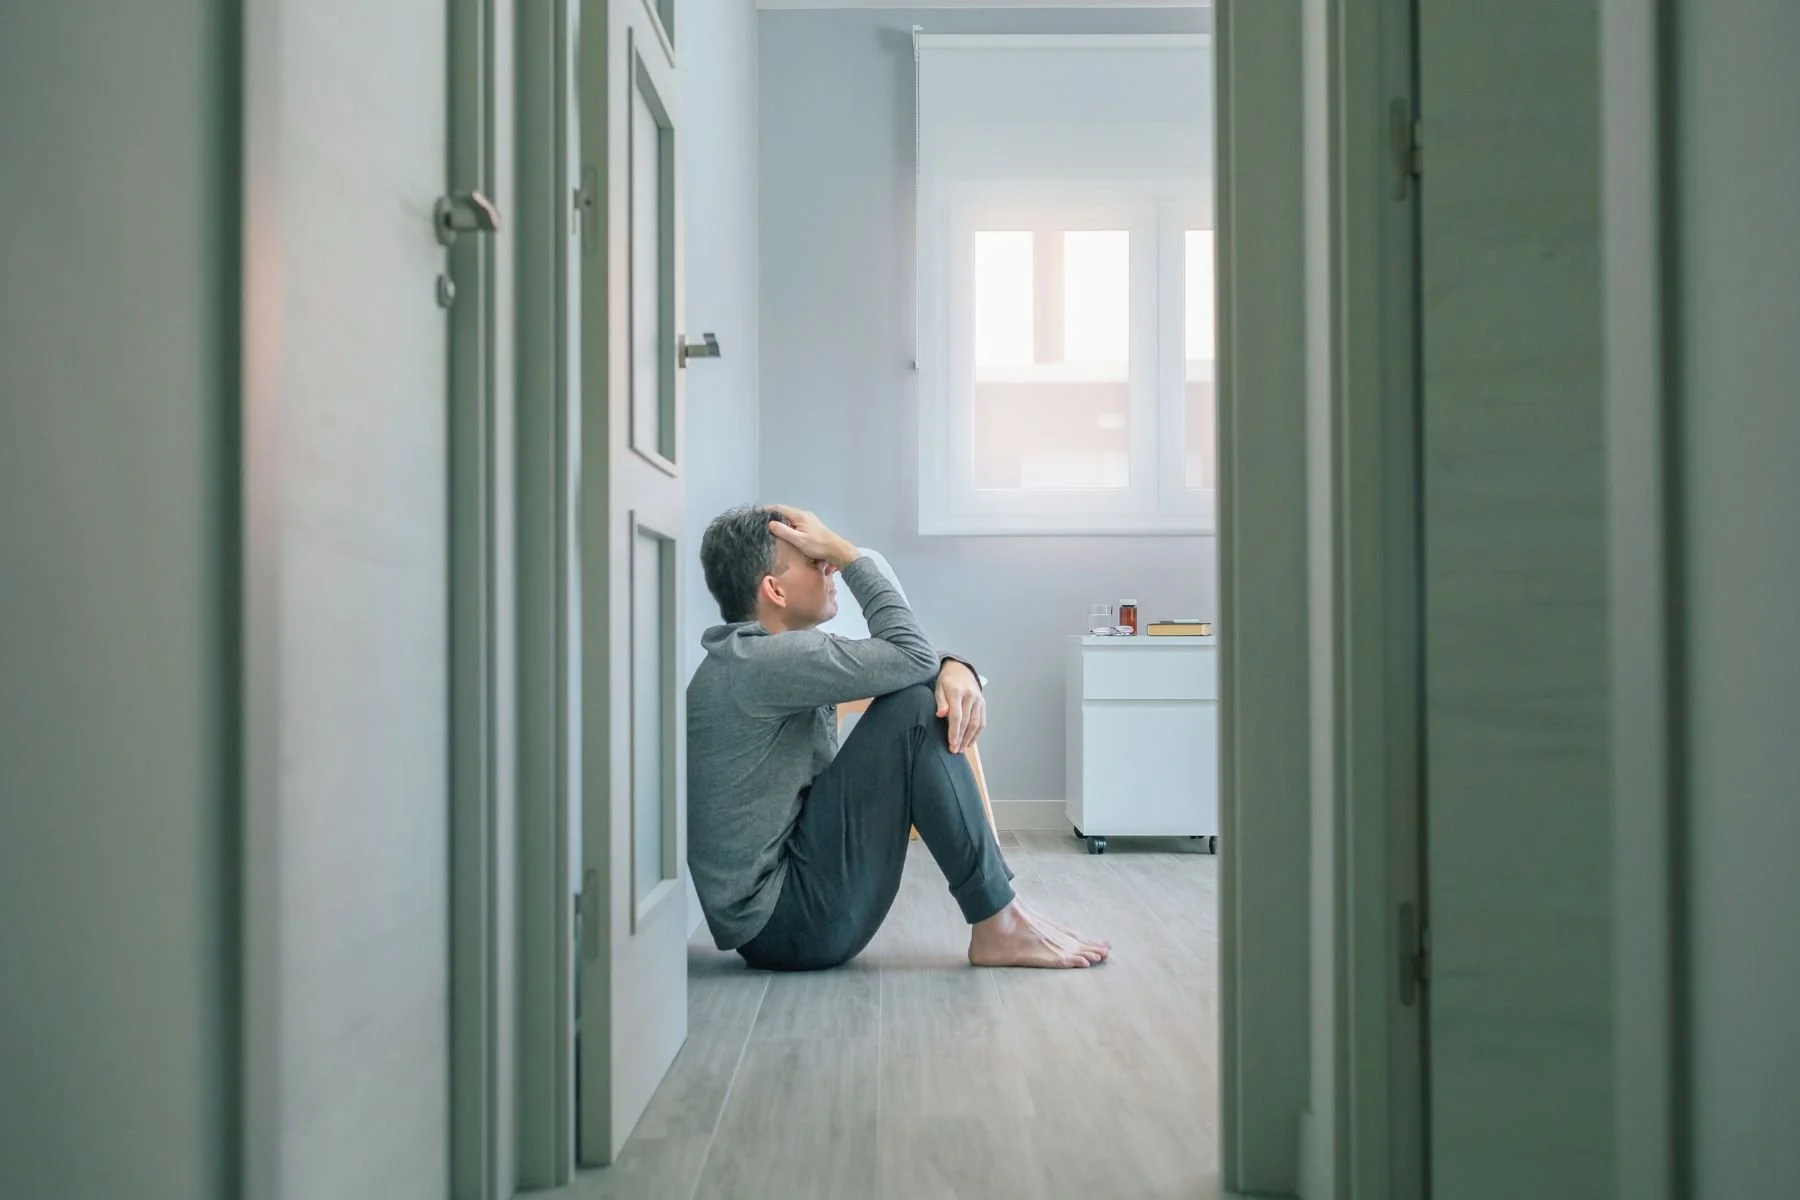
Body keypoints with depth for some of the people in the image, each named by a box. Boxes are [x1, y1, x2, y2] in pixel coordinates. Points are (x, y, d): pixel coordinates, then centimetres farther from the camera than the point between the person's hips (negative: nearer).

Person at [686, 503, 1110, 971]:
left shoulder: (759, 661, 14)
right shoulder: (763, 659, -17)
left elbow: (910, 661, 12)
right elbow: (912, 656, -17)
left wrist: (955, 668, -11)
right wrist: (843, 550, -10)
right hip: (783, 924, -10)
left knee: (936, 700, 6)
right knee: (915, 709, -17)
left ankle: (1001, 908, 3)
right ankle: (999, 927, -12)